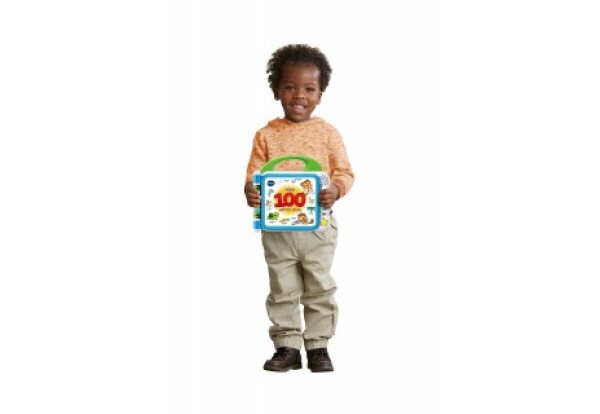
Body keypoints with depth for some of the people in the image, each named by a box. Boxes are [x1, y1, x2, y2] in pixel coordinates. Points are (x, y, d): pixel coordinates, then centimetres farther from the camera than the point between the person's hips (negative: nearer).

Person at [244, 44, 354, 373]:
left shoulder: (327, 132, -2)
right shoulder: (266, 135, 0)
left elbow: (345, 171, -1)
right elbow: (254, 173, 1)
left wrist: (335, 190, -22)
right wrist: (250, 190, -21)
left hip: (318, 224, -1)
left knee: (320, 289, 8)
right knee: (282, 290, 9)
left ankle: (318, 346, 20)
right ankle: (287, 346, 20)